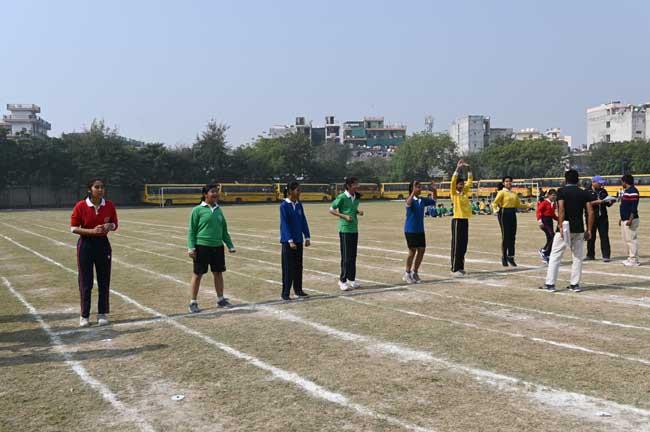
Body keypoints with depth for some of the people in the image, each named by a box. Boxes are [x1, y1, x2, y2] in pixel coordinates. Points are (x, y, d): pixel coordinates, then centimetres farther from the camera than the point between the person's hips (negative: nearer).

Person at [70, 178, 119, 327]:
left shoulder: (109, 206, -2)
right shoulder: (80, 206, -9)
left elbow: (115, 225, 8)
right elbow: (73, 228, -7)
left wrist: (108, 226, -15)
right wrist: (92, 231, -21)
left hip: (103, 244, 3)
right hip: (86, 244, -2)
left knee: (104, 280, 7)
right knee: (85, 282, 3)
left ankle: (102, 314, 19)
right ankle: (84, 315, 15)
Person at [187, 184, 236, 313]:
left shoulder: (218, 210, 11)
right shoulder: (198, 210, -4)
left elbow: (224, 230, 18)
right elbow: (191, 230, -4)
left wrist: (230, 245, 17)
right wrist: (191, 247, -13)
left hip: (218, 246, 5)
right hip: (202, 246, -5)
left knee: (218, 273, 12)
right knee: (198, 274, 1)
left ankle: (220, 299, 25)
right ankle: (193, 302, 11)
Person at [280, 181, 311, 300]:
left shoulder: (299, 205, 7)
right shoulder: (284, 206, -11)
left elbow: (303, 221, 11)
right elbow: (285, 224, -14)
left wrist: (307, 237, 6)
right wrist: (290, 241, -19)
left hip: (299, 241, 6)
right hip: (288, 241, -6)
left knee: (298, 266, 12)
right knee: (288, 268, -2)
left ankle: (298, 290, 24)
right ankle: (285, 293, 5)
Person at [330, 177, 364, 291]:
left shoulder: (356, 197, 9)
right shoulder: (342, 197, -11)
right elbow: (331, 210, -8)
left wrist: (359, 212, 2)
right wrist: (344, 216, -17)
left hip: (355, 229, 7)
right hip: (345, 229, -7)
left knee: (353, 256, 11)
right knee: (346, 256, -4)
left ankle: (351, 279, 20)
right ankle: (343, 280, 5)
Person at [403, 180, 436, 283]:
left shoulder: (422, 200, 7)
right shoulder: (411, 200, -12)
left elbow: (433, 202, 21)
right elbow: (408, 203, -36)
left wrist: (433, 191, 6)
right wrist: (413, 192, -45)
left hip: (420, 229, 6)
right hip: (410, 230, -6)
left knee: (421, 250, 5)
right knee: (412, 251, -3)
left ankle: (414, 272, 19)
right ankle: (407, 274, 11)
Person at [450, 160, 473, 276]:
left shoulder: (465, 192, 12)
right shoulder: (454, 193, -5)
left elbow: (470, 181, 18)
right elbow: (453, 181, -18)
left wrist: (468, 169, 10)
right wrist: (458, 169, -20)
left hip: (465, 220, 7)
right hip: (457, 220, -7)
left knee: (463, 245, 10)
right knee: (456, 245, -4)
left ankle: (460, 267, 18)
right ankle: (454, 269, -1)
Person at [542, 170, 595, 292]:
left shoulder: (562, 191, -4)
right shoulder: (584, 193, 7)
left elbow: (561, 210, -15)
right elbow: (590, 212, 0)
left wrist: (561, 227, -15)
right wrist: (589, 230, 4)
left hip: (565, 228, -3)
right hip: (579, 229, 3)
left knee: (555, 256, 2)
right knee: (578, 257, 11)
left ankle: (550, 284, 2)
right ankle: (575, 284, 13)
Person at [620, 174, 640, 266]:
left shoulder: (633, 191, -14)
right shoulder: (625, 191, 17)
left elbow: (634, 207, -20)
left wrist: (630, 219, -25)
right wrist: (622, 218, 24)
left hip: (630, 220, -10)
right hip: (624, 220, 11)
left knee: (631, 239, -8)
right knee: (626, 240, 14)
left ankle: (634, 260, -5)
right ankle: (630, 258, 21)